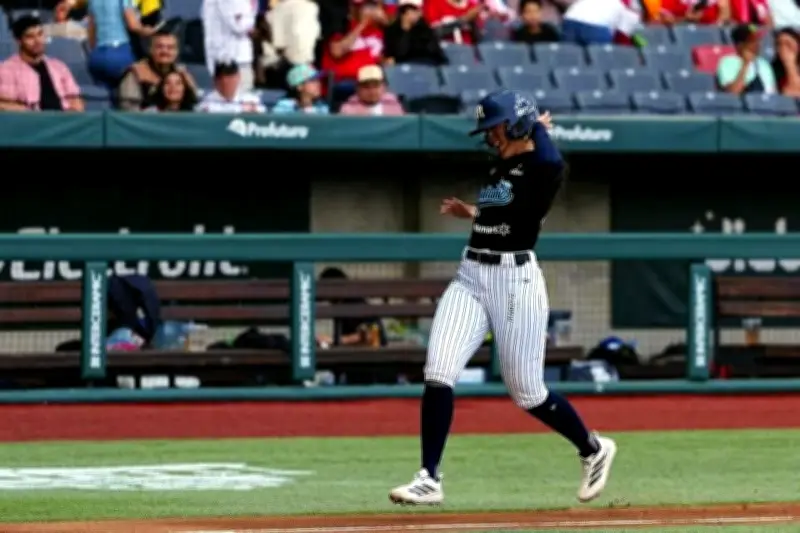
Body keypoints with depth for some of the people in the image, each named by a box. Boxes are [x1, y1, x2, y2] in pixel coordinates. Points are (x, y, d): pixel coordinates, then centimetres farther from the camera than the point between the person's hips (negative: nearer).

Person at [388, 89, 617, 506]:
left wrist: (538, 127, -16)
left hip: (514, 281, -7)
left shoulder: (542, 168, -9)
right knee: (438, 372, -11)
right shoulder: (501, 167, 16)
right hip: (470, 279, 7)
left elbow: (552, 164, -35)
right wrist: (472, 213, 16)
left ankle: (593, 450, 27)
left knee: (527, 392, 3)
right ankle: (429, 479, -10)